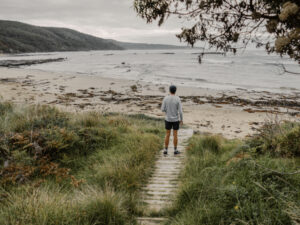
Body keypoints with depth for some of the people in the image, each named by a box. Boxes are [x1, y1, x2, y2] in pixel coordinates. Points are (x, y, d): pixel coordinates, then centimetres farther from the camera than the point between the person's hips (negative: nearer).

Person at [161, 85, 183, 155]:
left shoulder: (165, 98, -8)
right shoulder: (178, 99, -12)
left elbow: (163, 109, -6)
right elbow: (180, 111, -12)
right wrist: (182, 120, 1)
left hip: (168, 119, 1)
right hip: (176, 120, -1)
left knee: (167, 134, 11)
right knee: (175, 135, 9)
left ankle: (166, 150, 12)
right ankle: (175, 150, 17)